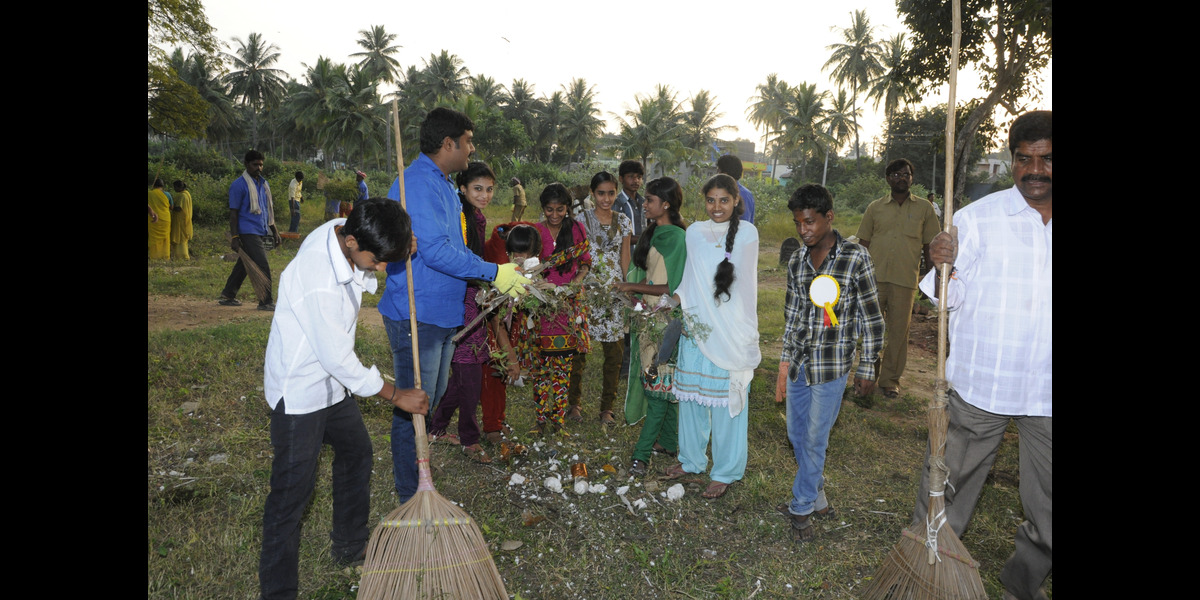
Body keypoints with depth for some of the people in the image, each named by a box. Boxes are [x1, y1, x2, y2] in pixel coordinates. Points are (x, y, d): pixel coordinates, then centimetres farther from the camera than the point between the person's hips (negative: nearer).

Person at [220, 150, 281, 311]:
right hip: (248, 232, -8)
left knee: (243, 265, 14)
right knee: (263, 266, -12)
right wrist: (234, 237, -14)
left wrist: (275, 231, 18)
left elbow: (268, 209, 22)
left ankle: (227, 296, 26)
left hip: (260, 231, 8)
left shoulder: (264, 184, 16)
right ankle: (266, 302, -7)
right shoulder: (238, 185, -8)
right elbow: (233, 213, -9)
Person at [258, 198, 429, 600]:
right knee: (293, 490, -2)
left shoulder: (343, 232, -11)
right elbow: (338, 359, -26)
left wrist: (403, 248, -11)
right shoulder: (319, 283, -35)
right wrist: (396, 396, -15)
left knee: (357, 454, 21)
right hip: (299, 390, -9)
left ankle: (350, 547, 41)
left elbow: (366, 278, 12)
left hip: (331, 382, 10)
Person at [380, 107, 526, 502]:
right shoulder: (418, 184, -18)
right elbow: (435, 251, -26)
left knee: (432, 397, 20)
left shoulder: (443, 186, 16)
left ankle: (418, 481, 37)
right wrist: (493, 273, -19)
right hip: (415, 316, -11)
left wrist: (501, 276, 11)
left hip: (440, 314, 11)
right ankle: (411, 498, 14)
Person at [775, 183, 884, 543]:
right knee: (797, 435, 13)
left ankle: (801, 508, 19)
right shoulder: (797, 261, 5)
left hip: (831, 365, -5)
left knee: (814, 440, 3)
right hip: (798, 361, 6)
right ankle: (817, 496, 33)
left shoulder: (855, 258, -10)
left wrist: (867, 369, -5)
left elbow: (872, 319, -5)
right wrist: (785, 364, 12)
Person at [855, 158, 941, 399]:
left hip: (905, 280, -1)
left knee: (899, 331, 4)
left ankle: (890, 380, 16)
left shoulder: (924, 208, 8)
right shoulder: (875, 208, 9)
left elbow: (930, 245, 11)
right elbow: (863, 243, 12)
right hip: (875, 277, 1)